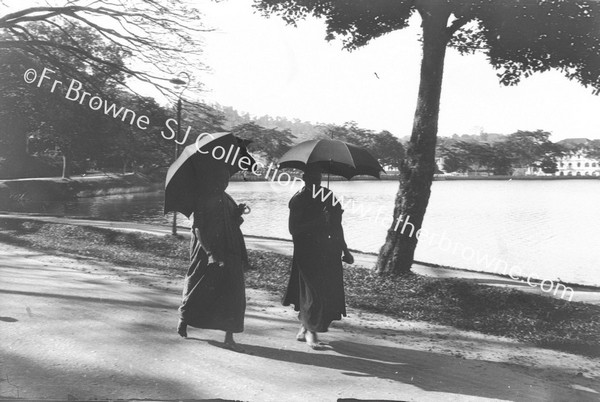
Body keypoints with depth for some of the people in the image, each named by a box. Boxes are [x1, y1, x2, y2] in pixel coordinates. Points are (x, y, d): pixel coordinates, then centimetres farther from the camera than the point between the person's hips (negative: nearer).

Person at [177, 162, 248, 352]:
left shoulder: (226, 199, 13)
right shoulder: (203, 200, -7)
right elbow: (198, 228, -14)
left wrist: (238, 213, -5)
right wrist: (210, 253, -23)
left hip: (229, 253, 6)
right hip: (207, 251, -6)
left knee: (233, 293, -2)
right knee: (199, 288, 8)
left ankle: (229, 337, 0)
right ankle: (183, 319, 35)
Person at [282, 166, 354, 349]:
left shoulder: (327, 195, 10)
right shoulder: (298, 200, -8)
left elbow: (336, 225, 17)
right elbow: (293, 229, -15)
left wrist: (344, 250, 16)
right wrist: (318, 221, -23)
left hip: (328, 252, 6)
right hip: (307, 252, -6)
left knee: (331, 291, 5)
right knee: (315, 292, -9)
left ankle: (306, 328, 22)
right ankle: (310, 331, 9)